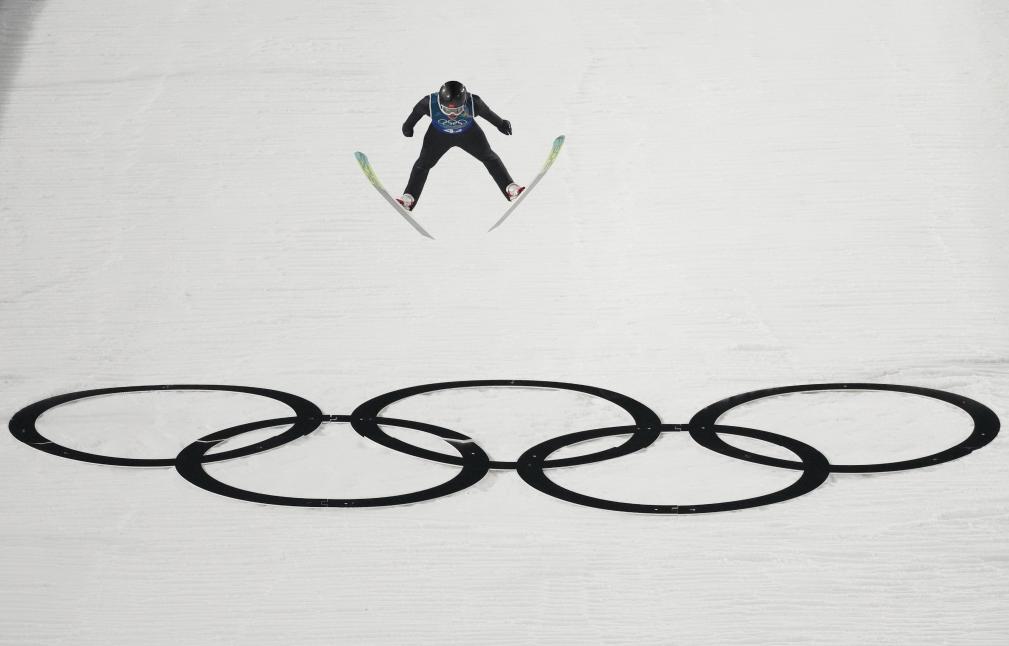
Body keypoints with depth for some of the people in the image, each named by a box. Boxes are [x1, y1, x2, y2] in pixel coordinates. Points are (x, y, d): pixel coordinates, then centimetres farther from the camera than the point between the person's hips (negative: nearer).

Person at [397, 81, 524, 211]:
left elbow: (486, 112, -15)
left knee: (489, 157, 5)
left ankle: (510, 187, 16)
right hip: (439, 134, 0)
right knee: (424, 162, 0)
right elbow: (417, 111, -14)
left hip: (468, 133, 0)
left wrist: (501, 123, 2)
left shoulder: (473, 102, -37)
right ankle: (409, 197, 11)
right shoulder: (430, 102, -37)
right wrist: (408, 125, 4)